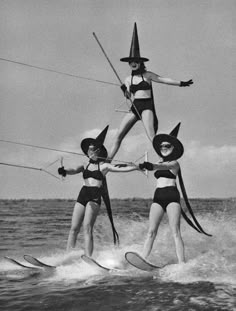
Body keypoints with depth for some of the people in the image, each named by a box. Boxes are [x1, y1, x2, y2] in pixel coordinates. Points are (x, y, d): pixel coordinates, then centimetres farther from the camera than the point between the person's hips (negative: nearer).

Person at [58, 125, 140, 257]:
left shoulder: (103, 166, 6)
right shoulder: (85, 166, 17)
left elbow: (122, 169, -1)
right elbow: (74, 170, 1)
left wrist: (138, 167, -12)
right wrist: (64, 171, -21)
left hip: (95, 196, -4)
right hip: (82, 195, 4)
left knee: (87, 229, -14)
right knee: (74, 229, 0)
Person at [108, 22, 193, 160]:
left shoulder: (147, 75, 4)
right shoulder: (128, 80, 14)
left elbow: (164, 79, -1)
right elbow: (131, 97, 12)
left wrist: (181, 83, -7)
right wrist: (125, 92, -8)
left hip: (147, 106, -4)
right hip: (134, 108, 4)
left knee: (152, 136, -21)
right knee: (119, 136, -1)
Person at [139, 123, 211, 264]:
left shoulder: (174, 163, -2)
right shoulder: (160, 163, 20)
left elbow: (165, 166, -20)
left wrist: (152, 166, -38)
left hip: (171, 195, -5)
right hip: (158, 196, 5)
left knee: (176, 232, -13)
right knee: (151, 232, -4)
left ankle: (182, 264, -18)